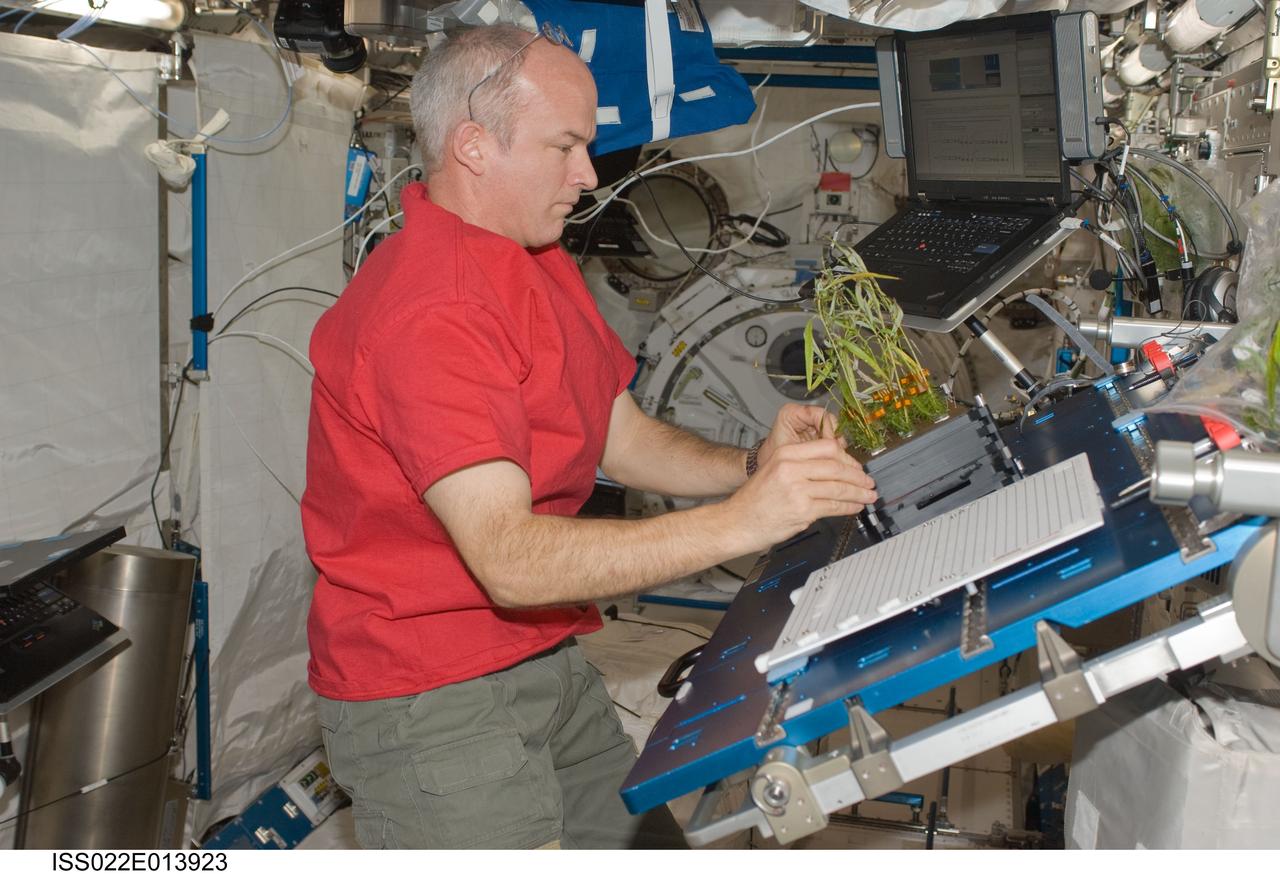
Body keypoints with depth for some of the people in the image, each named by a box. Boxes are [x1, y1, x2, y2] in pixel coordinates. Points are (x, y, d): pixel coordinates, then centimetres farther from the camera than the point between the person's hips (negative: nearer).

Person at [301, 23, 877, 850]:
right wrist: (738, 523, -37)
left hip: (549, 666, 9)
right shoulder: (428, 312, -24)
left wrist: (754, 467, -8)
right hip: (428, 702, -9)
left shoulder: (543, 264, 9)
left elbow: (622, 437, 11)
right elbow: (510, 558, -32)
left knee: (649, 840, 11)